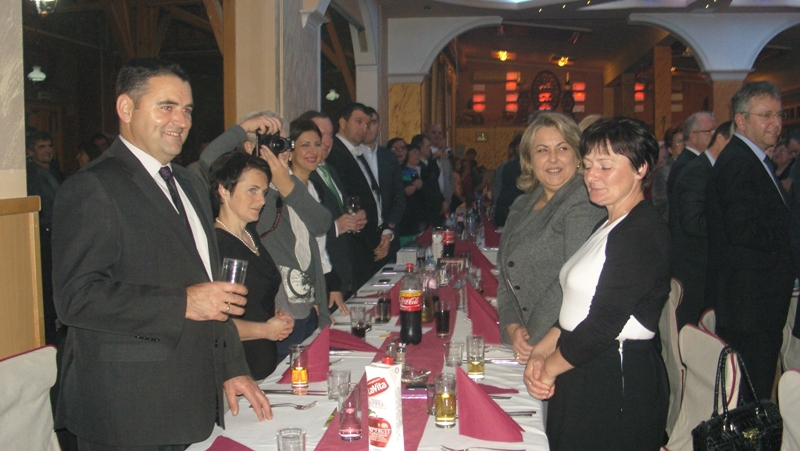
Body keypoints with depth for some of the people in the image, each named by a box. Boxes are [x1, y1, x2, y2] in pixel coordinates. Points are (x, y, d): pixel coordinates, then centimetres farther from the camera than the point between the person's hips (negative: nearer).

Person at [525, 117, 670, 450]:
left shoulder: (643, 231, -17)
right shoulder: (609, 226, 13)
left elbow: (604, 324, -20)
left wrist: (550, 368, -8)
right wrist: (542, 351, -1)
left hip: (618, 383, -9)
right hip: (584, 377, 9)